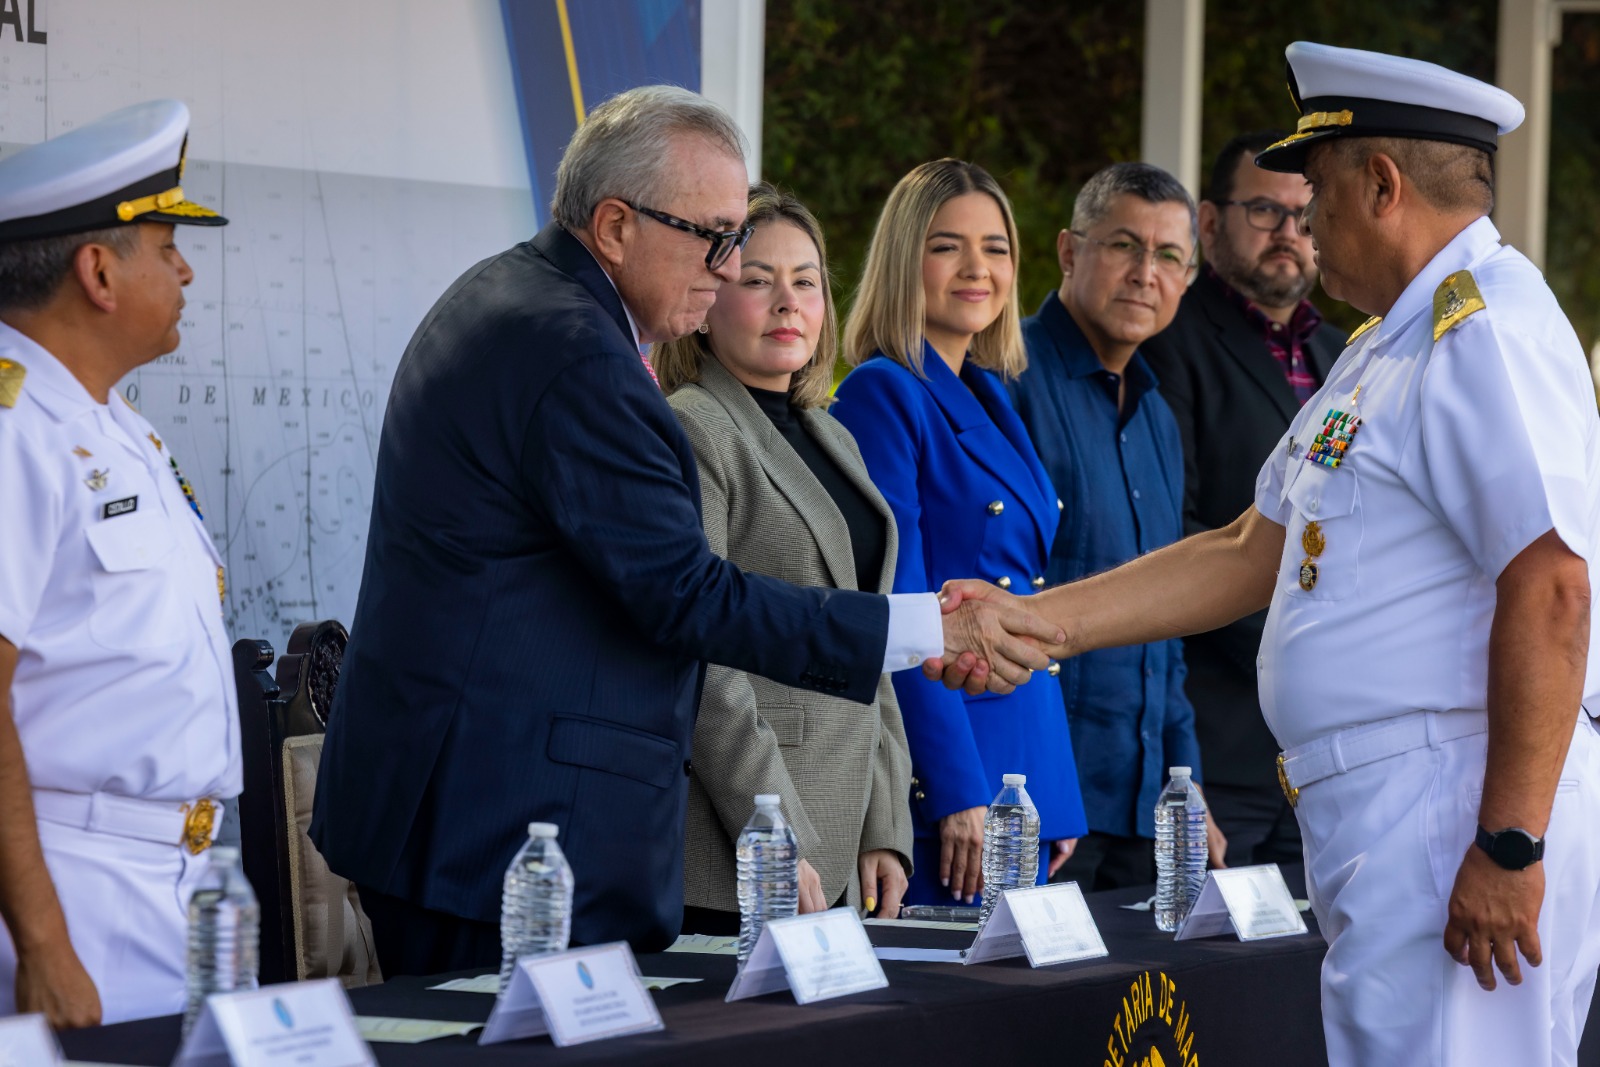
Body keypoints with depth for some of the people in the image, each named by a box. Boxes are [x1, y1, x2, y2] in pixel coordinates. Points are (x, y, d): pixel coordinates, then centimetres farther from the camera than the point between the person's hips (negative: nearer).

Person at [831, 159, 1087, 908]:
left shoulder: (990, 399, 16)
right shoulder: (882, 393, -9)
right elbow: (898, 612, -15)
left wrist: (1061, 803, 15)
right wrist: (956, 789, -19)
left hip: (1026, 758, 8)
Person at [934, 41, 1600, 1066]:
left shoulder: (1485, 329, -12)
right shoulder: (1388, 346, 22)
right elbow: (1253, 553, 24)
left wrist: (1509, 847, -24)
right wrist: (1030, 623, 19)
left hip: (1465, 821, -10)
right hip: (1389, 826, 10)